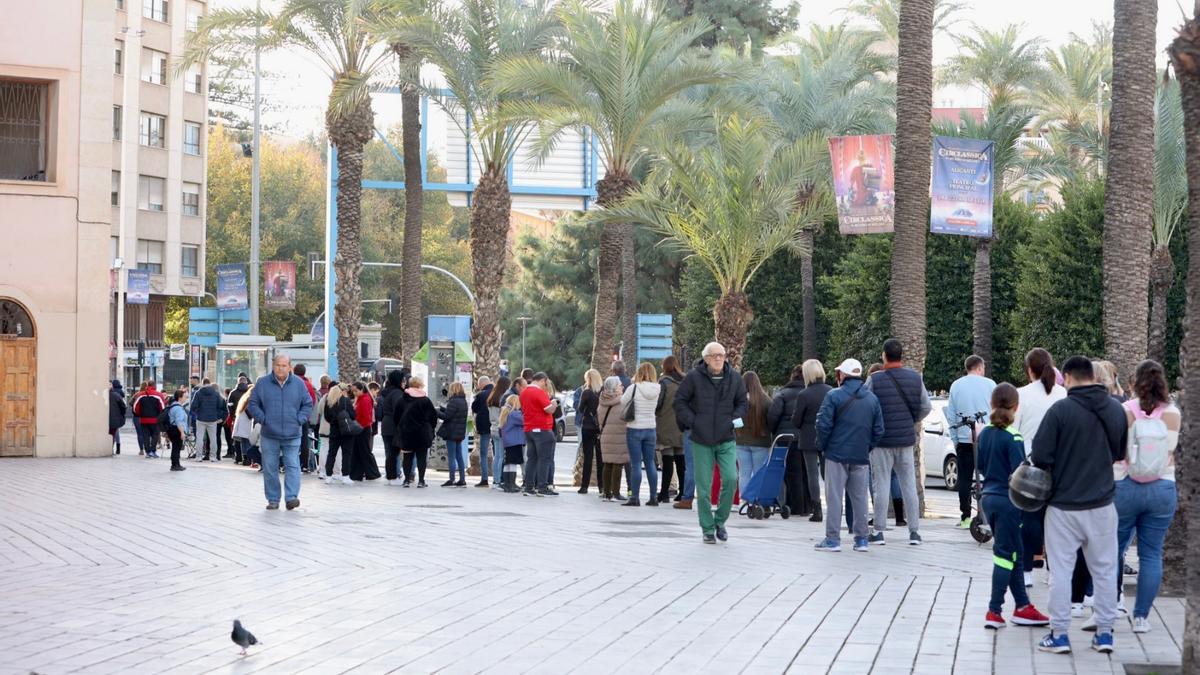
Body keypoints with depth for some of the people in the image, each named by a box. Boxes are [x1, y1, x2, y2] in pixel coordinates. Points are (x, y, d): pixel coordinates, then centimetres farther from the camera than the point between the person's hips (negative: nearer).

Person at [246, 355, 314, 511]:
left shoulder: (298, 384, 3)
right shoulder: (262, 383, 1)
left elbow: (307, 404, 10)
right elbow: (252, 404, 6)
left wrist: (299, 420, -3)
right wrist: (263, 419, -6)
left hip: (292, 435, 0)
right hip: (269, 435, 0)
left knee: (292, 466, -9)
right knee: (270, 468, 4)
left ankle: (291, 497, -11)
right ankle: (273, 500, 12)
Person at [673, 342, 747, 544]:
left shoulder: (734, 377, 3)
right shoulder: (694, 377, -5)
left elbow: (742, 403, 15)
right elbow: (680, 401, 2)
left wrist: (734, 420, -2)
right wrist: (692, 421, -9)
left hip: (726, 439, 2)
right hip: (701, 440, -1)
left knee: (730, 478, -12)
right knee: (704, 486, 1)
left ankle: (720, 521, 9)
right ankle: (707, 529, 13)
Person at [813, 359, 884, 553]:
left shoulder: (834, 396, -8)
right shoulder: (872, 399, 7)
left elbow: (823, 425, -11)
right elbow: (879, 429, 7)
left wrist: (821, 447, 2)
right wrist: (868, 447, 15)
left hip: (837, 454, -4)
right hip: (861, 457, 4)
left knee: (834, 497, 0)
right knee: (860, 497, 10)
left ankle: (833, 539, -1)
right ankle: (862, 539, 12)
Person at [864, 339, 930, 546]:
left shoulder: (875, 380, -13)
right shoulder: (915, 378, 1)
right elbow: (926, 407, 5)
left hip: (882, 440, -3)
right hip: (907, 439, 3)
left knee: (882, 486, 3)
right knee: (909, 485, 9)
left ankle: (879, 531, 4)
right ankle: (914, 531, 9)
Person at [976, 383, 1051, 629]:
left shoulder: (984, 434, 5)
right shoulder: (1012, 438, -17)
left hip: (988, 496, 7)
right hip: (1008, 500, -7)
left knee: (1013, 553, 15)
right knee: (1005, 555, -1)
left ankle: (1022, 606, 20)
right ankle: (994, 611, -1)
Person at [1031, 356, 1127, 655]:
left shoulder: (1060, 410, -15)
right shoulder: (1116, 410, 1)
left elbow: (1040, 456, -17)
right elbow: (1121, 452, 13)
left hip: (1063, 505, -4)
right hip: (1102, 504, 4)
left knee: (1061, 570, 5)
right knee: (1105, 570, 13)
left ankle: (1059, 634, 8)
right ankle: (1104, 633, 17)